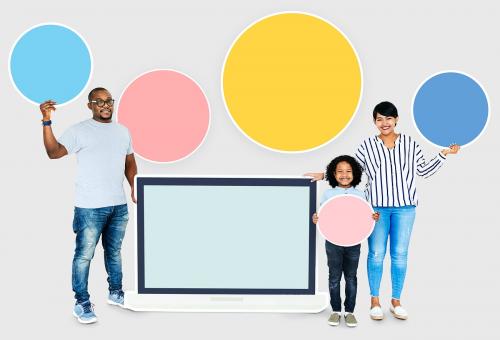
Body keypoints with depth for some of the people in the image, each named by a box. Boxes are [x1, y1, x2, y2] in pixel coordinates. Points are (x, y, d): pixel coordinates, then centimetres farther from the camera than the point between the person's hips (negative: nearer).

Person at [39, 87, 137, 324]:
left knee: (114, 251, 18)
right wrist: (47, 122, -27)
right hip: (90, 207, -5)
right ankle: (82, 303, 10)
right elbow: (53, 152, -17)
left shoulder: (122, 131, 11)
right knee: (84, 255, -1)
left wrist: (135, 188, 5)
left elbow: (130, 163, 18)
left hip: (119, 205, 5)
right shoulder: (79, 131, -7)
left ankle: (115, 293, 33)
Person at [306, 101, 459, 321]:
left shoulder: (410, 143, 5)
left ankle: (396, 301, 18)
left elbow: (423, 171, 10)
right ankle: (375, 301, 16)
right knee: (376, 254, 3)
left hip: (404, 207, 1)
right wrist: (325, 175, 1)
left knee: (400, 254, 6)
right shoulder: (367, 145, 2)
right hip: (377, 207, -1)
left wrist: (443, 155, 4)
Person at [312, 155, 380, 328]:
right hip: (333, 242, 0)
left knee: (351, 277, 9)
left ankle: (349, 311, 19)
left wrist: (373, 218, -15)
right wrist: (316, 220, -19)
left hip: (353, 242, 1)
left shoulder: (360, 195, 3)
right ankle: (336, 310, 20)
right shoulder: (328, 194, 1)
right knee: (334, 277, 8)